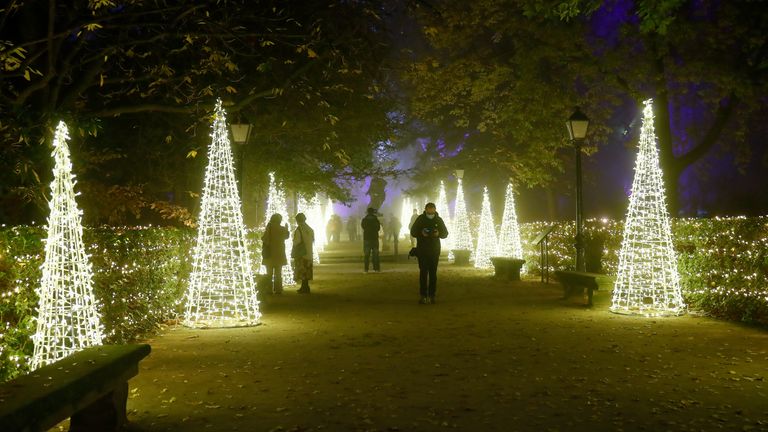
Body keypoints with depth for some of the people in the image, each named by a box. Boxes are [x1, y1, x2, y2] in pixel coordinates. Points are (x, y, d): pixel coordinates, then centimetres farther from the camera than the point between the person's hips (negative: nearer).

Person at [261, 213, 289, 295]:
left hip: (269, 254, -1)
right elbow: (286, 236, 13)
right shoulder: (282, 229, -6)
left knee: (269, 273, 9)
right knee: (278, 273, 10)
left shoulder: (269, 228, -13)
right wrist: (286, 229, 31)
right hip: (279, 254, 1)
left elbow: (263, 239, -10)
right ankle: (278, 290, 6)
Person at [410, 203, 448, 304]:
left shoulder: (438, 220, 1)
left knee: (433, 273, 3)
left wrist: (439, 233, -18)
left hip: (434, 251, 1)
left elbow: (445, 233, 4)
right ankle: (423, 296, 2)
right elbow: (413, 232, -2)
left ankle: (431, 295, 9)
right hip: (422, 250, -1)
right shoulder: (420, 219, -2)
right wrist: (421, 233, -22)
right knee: (423, 273, -2)